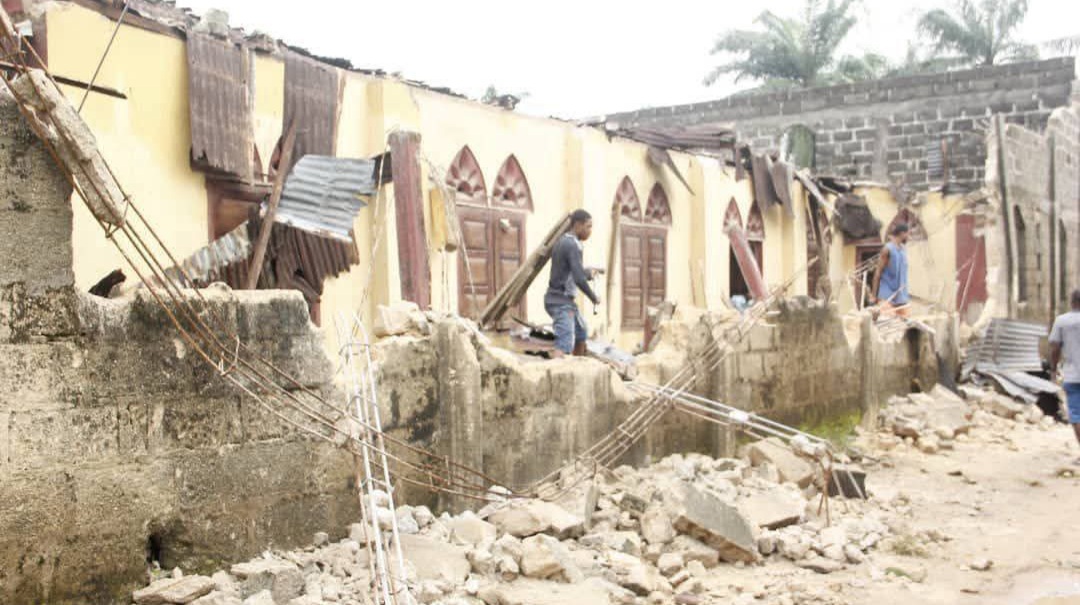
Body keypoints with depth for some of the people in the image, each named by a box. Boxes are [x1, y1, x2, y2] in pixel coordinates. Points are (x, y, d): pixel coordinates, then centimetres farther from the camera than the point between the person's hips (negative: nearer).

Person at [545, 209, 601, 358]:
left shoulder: (561, 242, 13)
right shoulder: (573, 246, -17)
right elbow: (579, 279, -23)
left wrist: (588, 273, 35)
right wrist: (594, 297, -8)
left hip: (561, 300, 10)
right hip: (562, 302, -10)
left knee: (582, 332, 27)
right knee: (565, 345, -20)